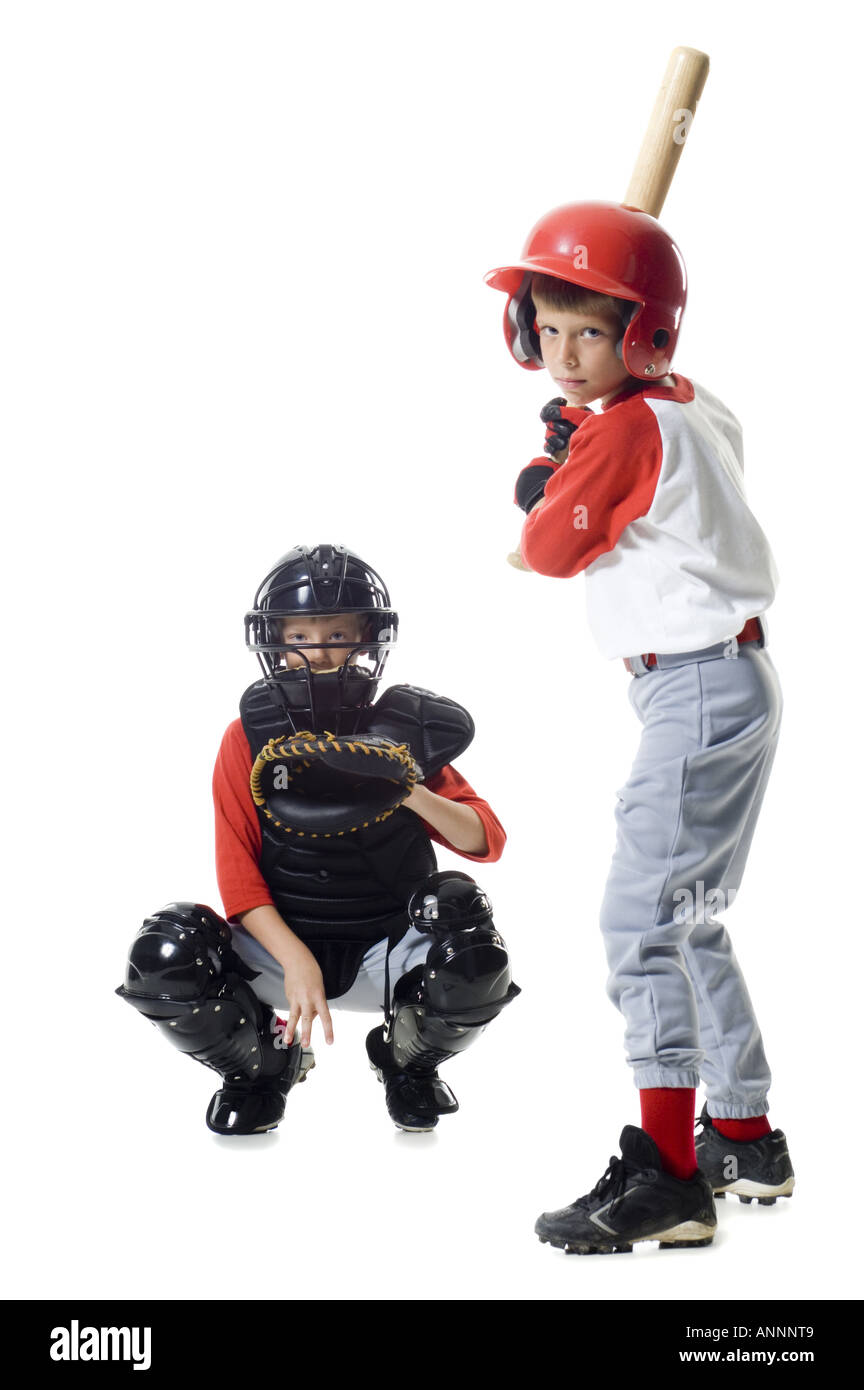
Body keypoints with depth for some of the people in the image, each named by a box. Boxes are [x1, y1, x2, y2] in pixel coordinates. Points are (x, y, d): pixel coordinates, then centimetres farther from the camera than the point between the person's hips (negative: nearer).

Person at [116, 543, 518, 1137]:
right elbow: (237, 873, -8)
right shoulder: (249, 738, -4)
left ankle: (407, 1059, 8)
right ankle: (264, 1065, 8)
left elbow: (487, 841, -3)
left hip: (385, 950, 0)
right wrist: (294, 959, -24)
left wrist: (411, 795, -23)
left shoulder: (401, 731, -3)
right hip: (278, 944, 0)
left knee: (475, 963, -30)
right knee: (163, 960, -26)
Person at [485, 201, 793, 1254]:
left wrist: (545, 488, 13)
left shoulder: (624, 430, -16)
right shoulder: (692, 409, 12)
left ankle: (666, 1176, -16)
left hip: (699, 691, -10)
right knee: (687, 921, 17)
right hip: (722, 687, 11)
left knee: (642, 920, -15)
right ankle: (746, 1140, 27)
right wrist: (573, 459, 15)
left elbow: (548, 550, -6)